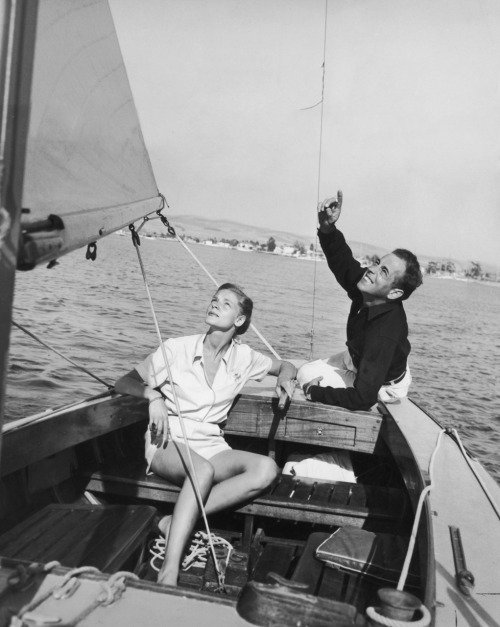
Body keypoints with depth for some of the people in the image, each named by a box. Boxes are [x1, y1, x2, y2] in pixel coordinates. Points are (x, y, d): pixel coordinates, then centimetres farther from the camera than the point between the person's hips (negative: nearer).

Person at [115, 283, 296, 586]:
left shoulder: (242, 357, 6)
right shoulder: (177, 348, -2)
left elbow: (285, 366, 23)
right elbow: (124, 383, 1)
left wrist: (285, 378, -2)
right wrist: (153, 395, -20)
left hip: (211, 446, 4)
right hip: (169, 443, -4)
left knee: (267, 469, -25)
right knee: (203, 470, -38)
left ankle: (176, 523, -26)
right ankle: (169, 571, -38)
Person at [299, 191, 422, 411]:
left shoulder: (386, 331, -42)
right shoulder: (364, 289, -24)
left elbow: (363, 398, -41)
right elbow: (342, 261, -11)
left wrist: (315, 392, -28)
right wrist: (327, 228, -32)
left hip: (381, 385, -6)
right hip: (356, 360, 7)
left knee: (308, 378, -10)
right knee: (305, 372, 10)